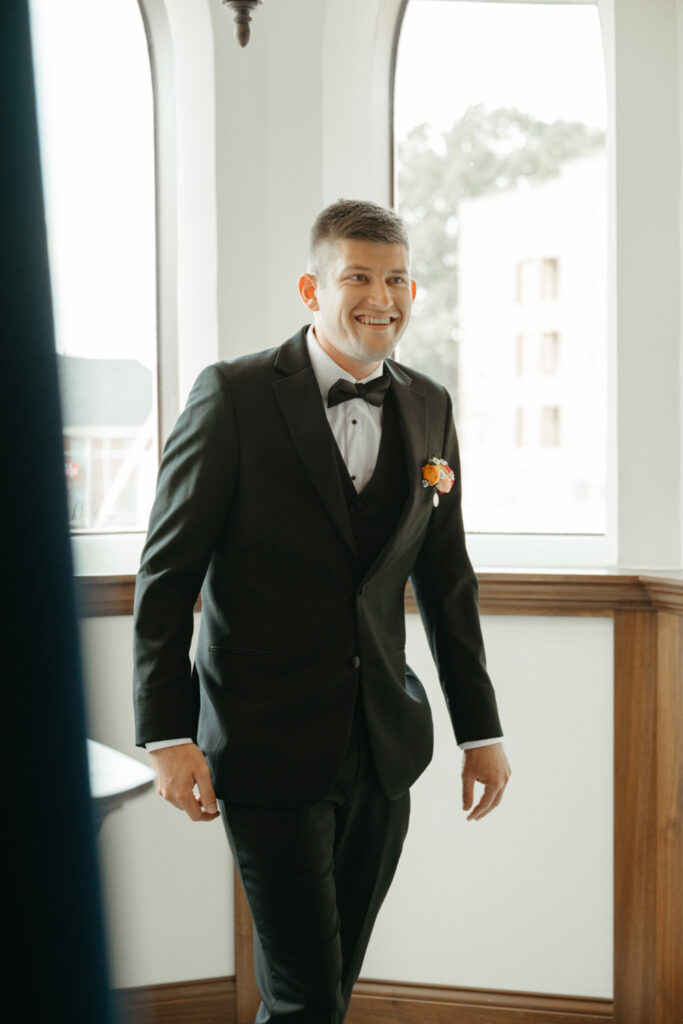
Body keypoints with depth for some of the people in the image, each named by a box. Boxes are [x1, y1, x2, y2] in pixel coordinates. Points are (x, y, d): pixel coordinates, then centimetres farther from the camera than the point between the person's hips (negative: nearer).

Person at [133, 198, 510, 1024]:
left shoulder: (428, 408, 7)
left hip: (383, 749, 5)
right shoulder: (234, 396, -9)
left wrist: (480, 730, 13)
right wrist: (169, 736, -12)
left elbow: (447, 582, 13)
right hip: (267, 749, -5)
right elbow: (167, 574, -8)